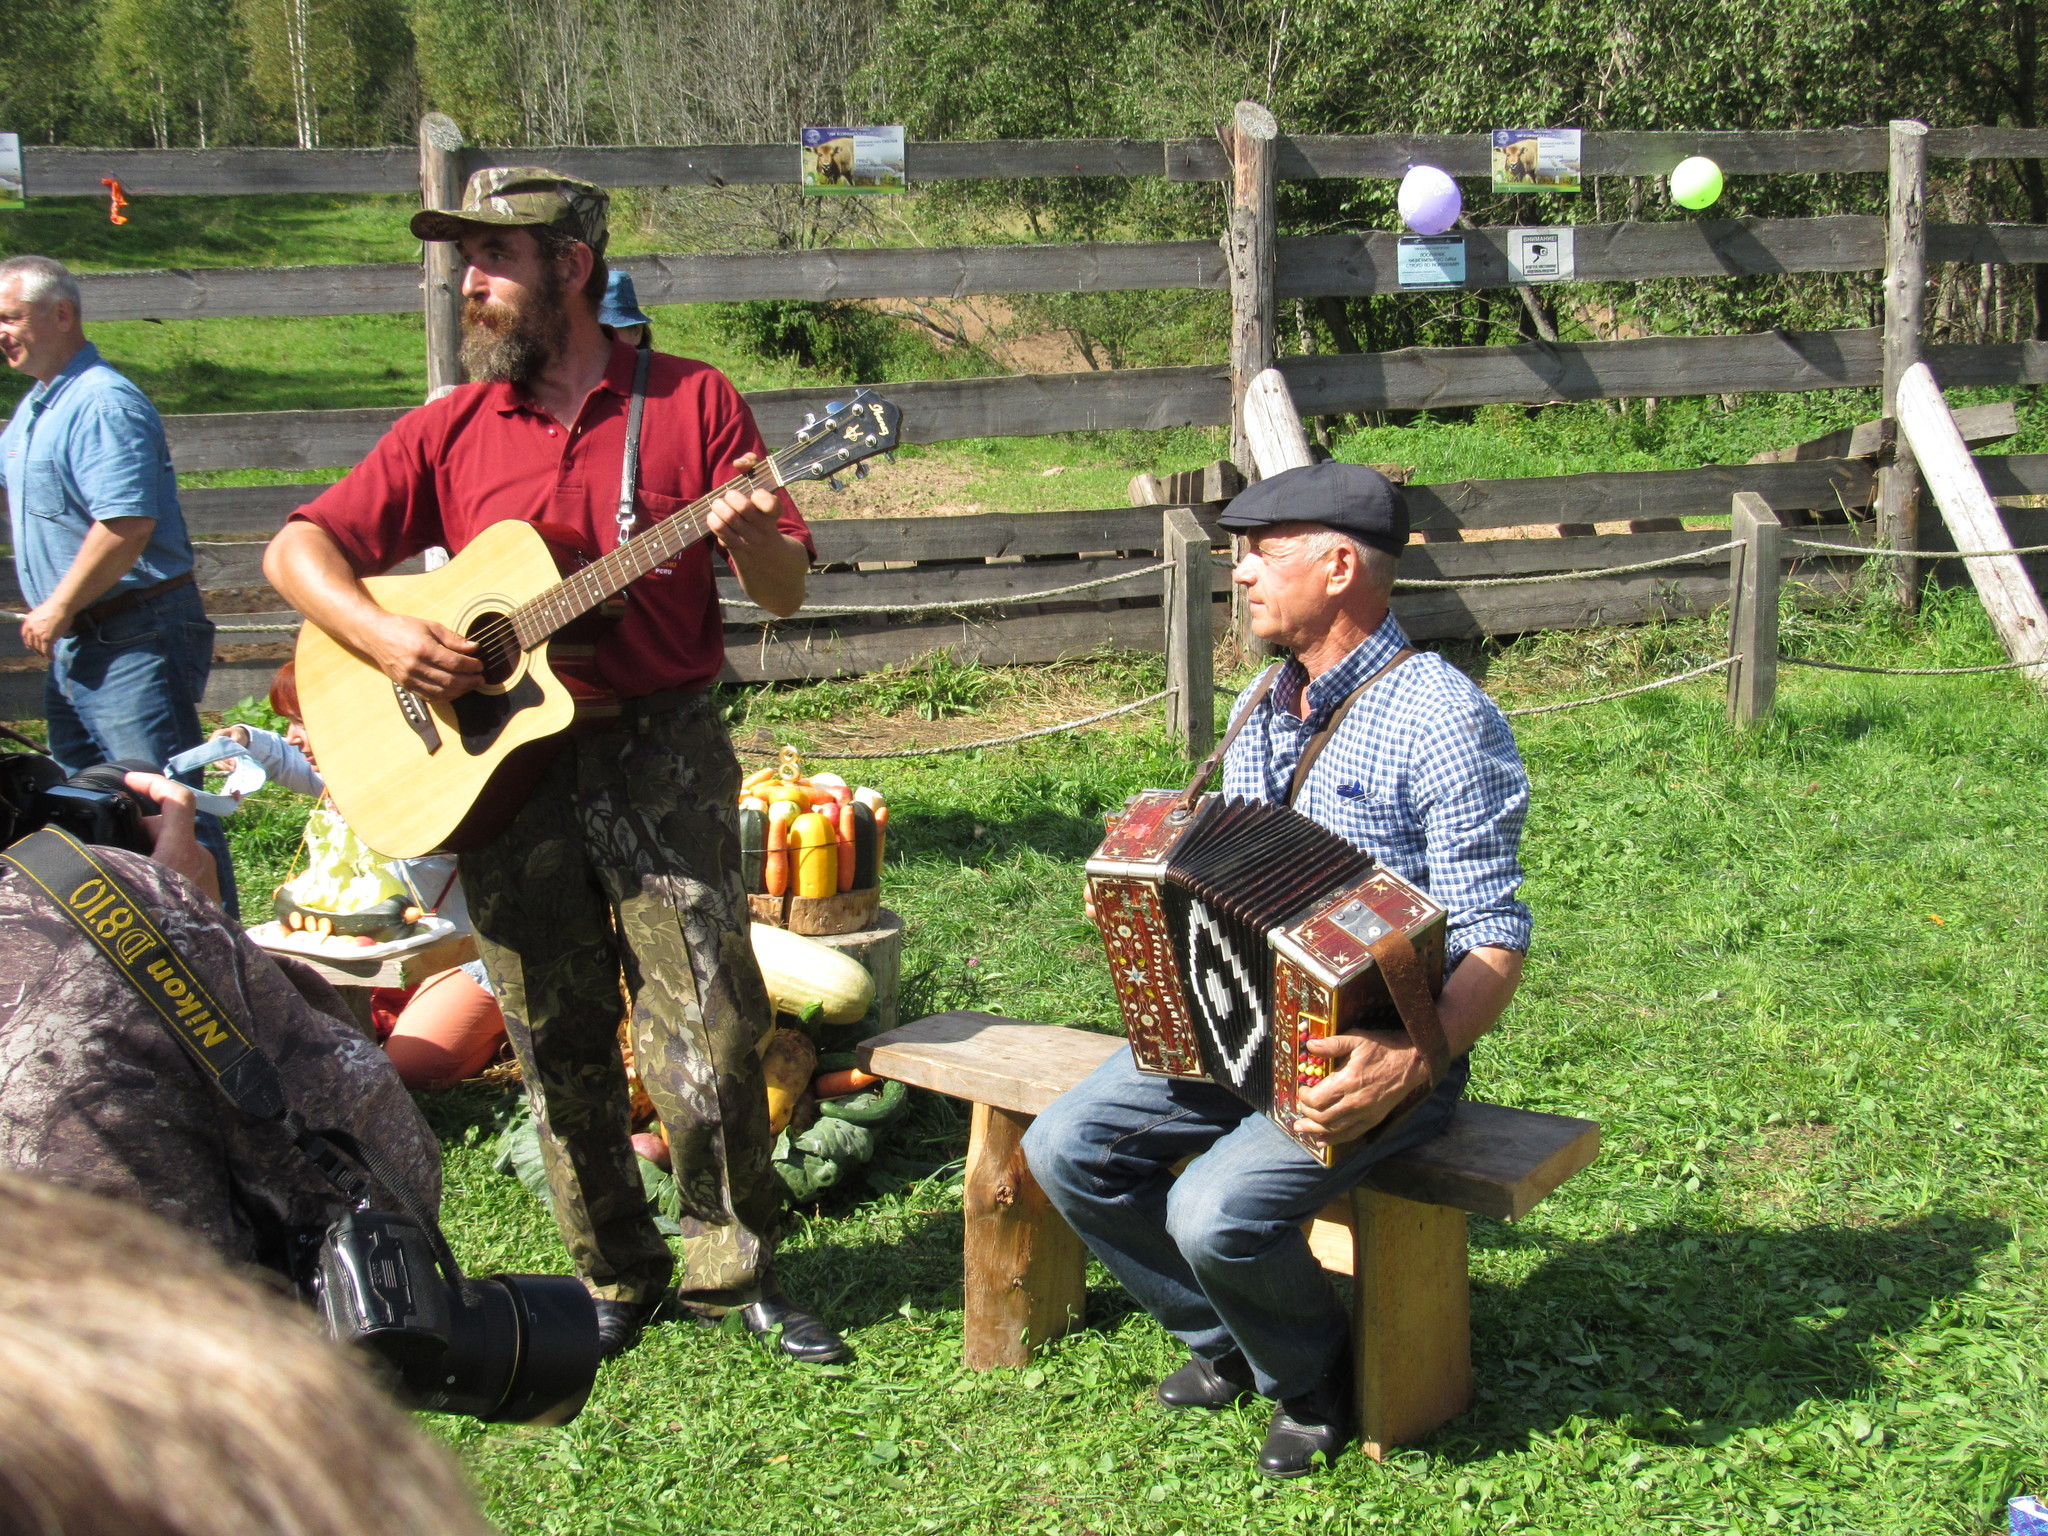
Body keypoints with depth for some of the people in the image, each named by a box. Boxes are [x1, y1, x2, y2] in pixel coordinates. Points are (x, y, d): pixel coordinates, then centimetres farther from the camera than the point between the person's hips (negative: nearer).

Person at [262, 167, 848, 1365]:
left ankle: (737, 1270, 12)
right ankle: (617, 1278, 25)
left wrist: (750, 533, -23)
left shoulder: (690, 401, 2)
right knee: (561, 1048, 9)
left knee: (709, 1034, -6)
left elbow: (786, 591, 0)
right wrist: (381, 635, -11)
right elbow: (298, 547, 7)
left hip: (663, 751, -3)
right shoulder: (453, 430, 8)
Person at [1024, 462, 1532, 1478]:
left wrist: (1411, 1060, -37)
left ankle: (1314, 1380, 5)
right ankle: (1226, 1341, 15)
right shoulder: (1265, 703, 10)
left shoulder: (1441, 720, -17)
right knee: (1066, 1150, -7)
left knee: (1220, 1211, -27)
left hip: (1370, 1054, -8)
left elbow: (1492, 946, -20)